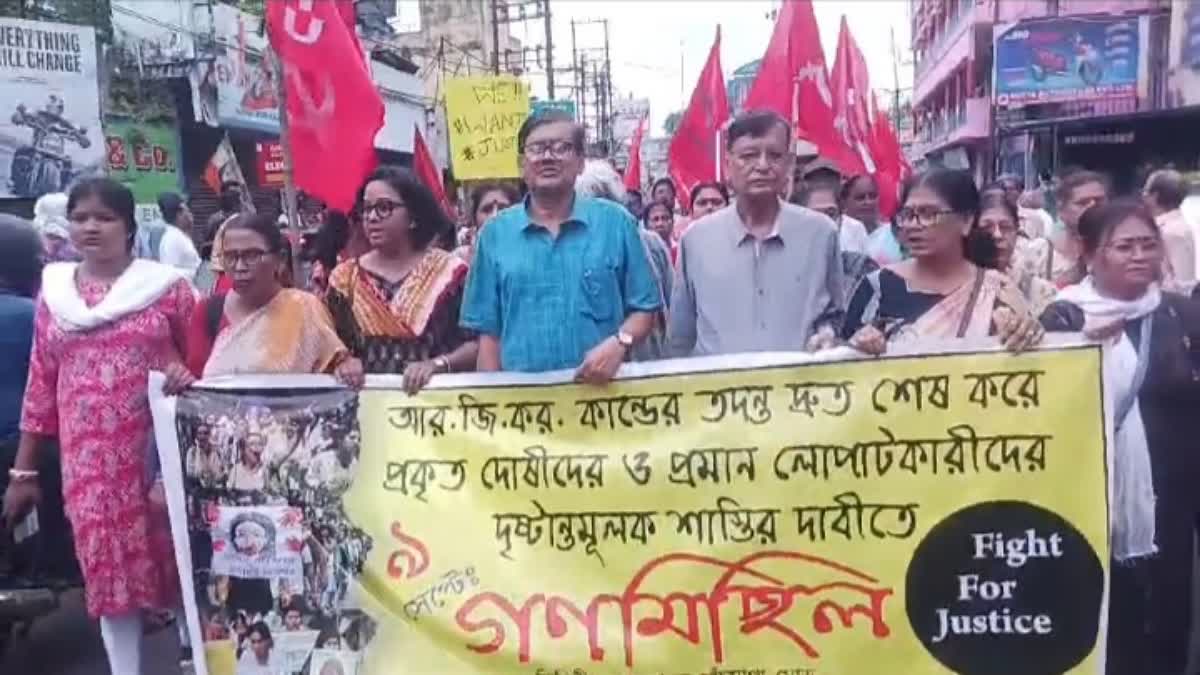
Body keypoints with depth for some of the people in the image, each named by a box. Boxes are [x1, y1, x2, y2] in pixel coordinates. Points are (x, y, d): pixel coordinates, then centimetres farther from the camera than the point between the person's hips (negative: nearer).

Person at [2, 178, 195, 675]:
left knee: (174, 555, 7)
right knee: (107, 566, 6)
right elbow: (41, 385, 10)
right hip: (89, 458, 3)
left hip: (161, 449, -2)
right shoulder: (54, 291, 9)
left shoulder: (167, 285, -1)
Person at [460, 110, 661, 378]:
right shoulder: (495, 233, 5)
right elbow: (489, 329, 6)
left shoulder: (616, 222, 2)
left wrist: (619, 343, -15)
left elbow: (644, 309, 4)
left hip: (603, 387, 0)